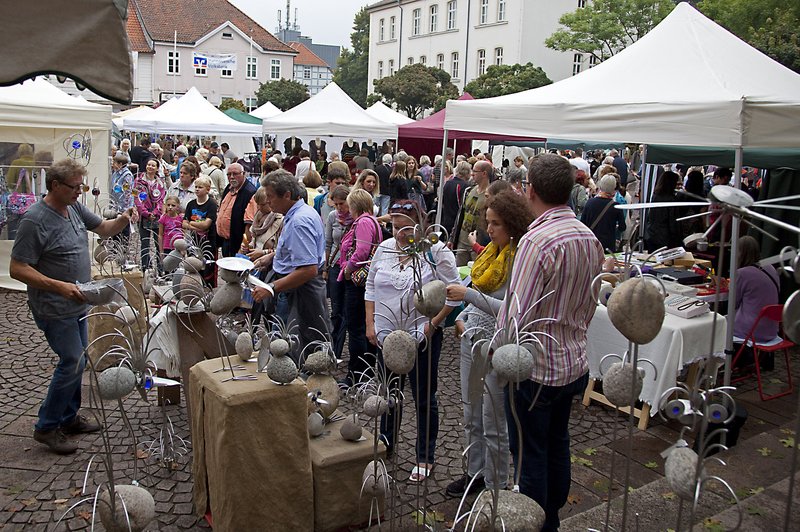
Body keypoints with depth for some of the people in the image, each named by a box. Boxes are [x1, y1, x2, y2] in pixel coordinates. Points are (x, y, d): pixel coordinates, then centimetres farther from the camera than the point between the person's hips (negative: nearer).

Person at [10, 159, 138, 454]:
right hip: (55, 309, -8)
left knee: (76, 360, 16)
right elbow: (17, 269, -22)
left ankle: (69, 417, 32)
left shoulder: (74, 207, 2)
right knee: (73, 363, -5)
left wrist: (122, 220, -7)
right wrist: (59, 286, -31)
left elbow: (103, 228, 16)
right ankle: (46, 427, 11)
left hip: (77, 305, 8)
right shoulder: (35, 220, -21)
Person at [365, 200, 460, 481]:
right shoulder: (384, 249, 4)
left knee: (424, 397, 8)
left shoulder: (436, 252, -12)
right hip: (387, 335, 5)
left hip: (422, 337, -5)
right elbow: (371, 288, 12)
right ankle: (386, 444, 39)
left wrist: (432, 324, -16)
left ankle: (425, 457, 23)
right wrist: (370, 323, 5)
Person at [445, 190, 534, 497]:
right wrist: (463, 317, 9)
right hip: (473, 340, 8)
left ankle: (496, 486, 23)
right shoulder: (491, 252, 8)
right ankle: (475, 473, 37)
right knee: (471, 416, 20)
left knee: (493, 424, 6)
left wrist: (468, 295, -29)